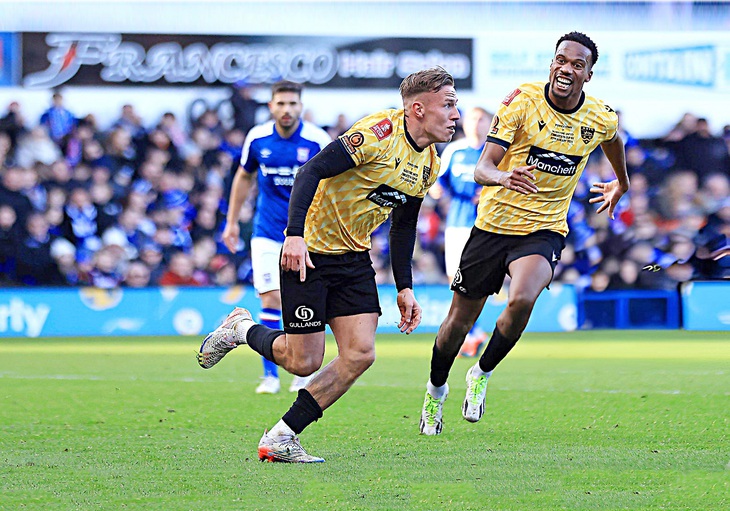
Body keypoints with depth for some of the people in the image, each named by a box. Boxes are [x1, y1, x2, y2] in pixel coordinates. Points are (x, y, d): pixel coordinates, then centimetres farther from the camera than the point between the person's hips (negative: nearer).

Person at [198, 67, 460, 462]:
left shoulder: (429, 164, 6)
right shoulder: (379, 132, -21)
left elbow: (403, 228, 18)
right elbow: (312, 171, -24)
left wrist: (404, 288, 11)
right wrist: (295, 234, -31)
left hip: (354, 257, 8)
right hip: (309, 251, -8)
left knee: (360, 354, -9)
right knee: (304, 362, -6)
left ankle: (281, 437, -1)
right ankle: (241, 329, 24)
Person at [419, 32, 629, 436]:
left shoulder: (601, 119, -5)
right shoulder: (522, 102, -15)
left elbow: (613, 140, 23)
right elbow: (481, 169, -21)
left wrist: (621, 184, 38)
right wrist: (503, 177, -44)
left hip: (544, 231, 1)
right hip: (495, 223, 0)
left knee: (522, 300, -29)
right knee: (459, 321, 8)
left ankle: (482, 374, -3)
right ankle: (436, 390, 37)